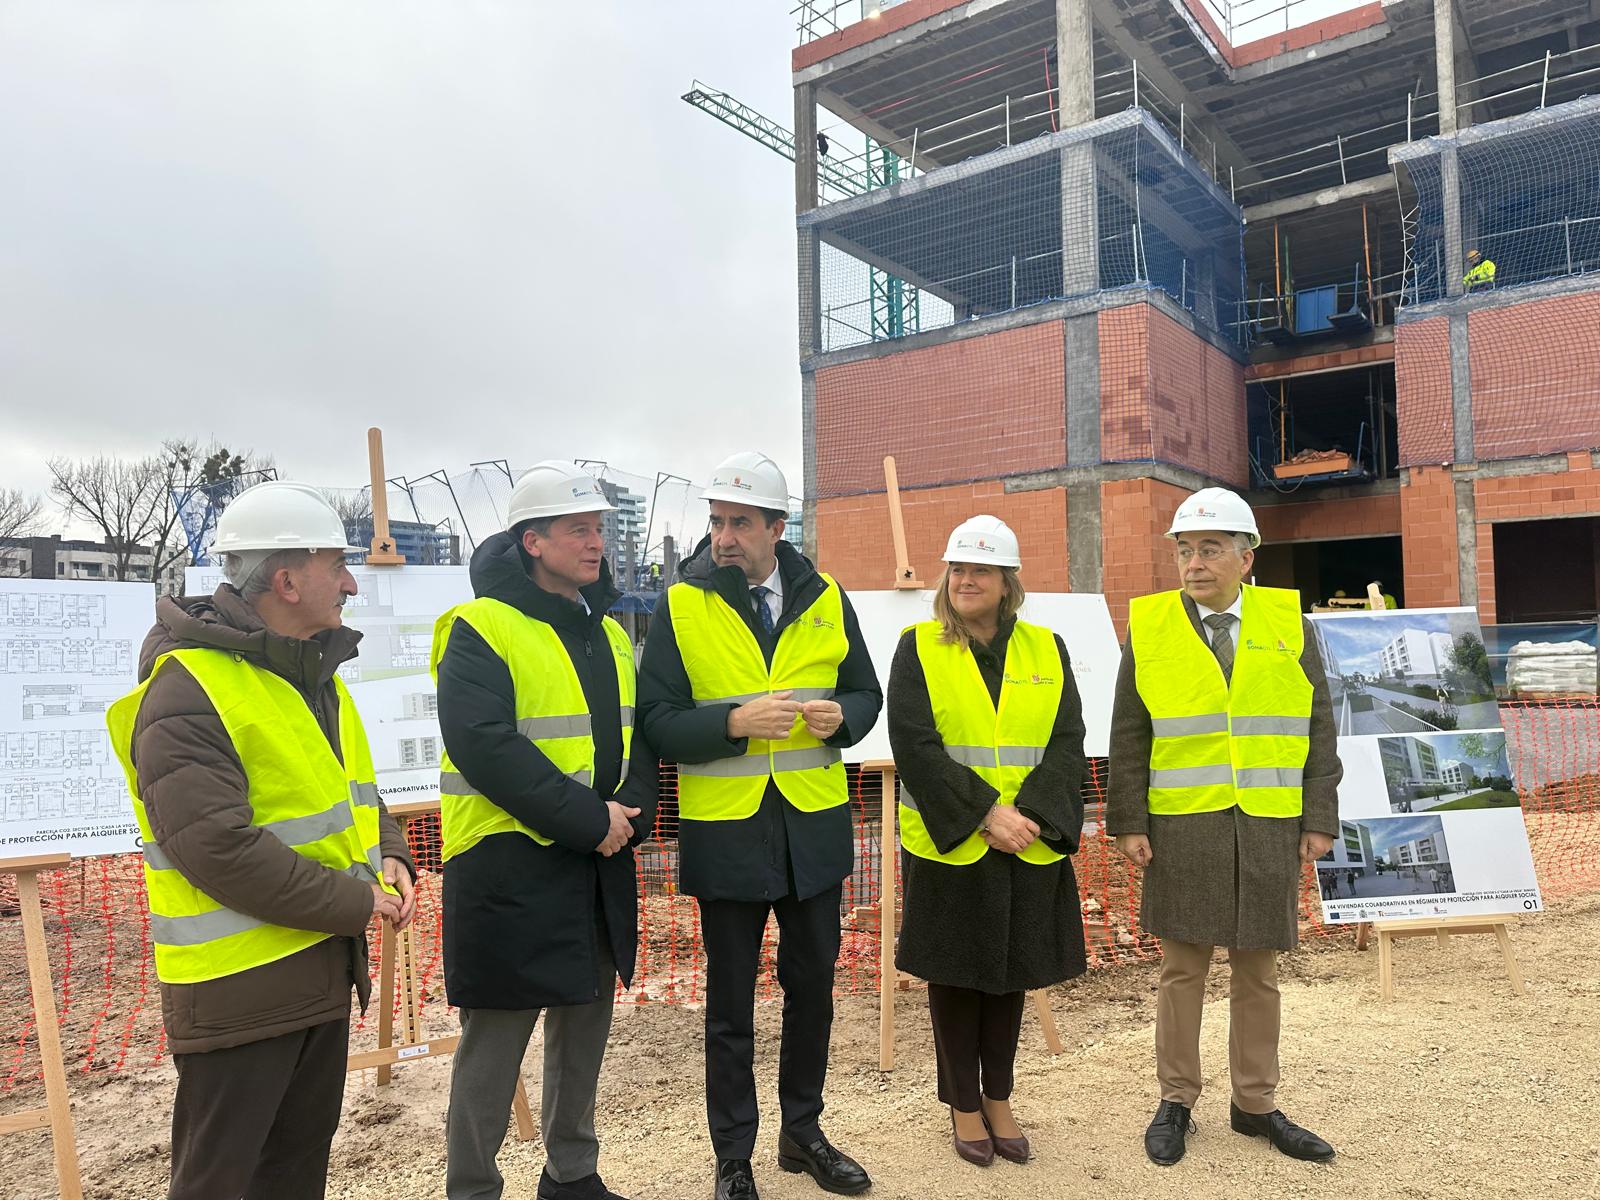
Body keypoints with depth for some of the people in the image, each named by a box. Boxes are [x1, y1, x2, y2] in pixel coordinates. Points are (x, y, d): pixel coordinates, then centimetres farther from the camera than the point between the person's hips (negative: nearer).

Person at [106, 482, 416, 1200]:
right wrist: (355, 904, -21)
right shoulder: (188, 691, -20)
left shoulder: (316, 676, 10)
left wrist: (389, 856, -1)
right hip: (237, 985, -9)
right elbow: (216, 849, -27)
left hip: (324, 968, 9)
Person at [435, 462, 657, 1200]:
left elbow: (636, 735, 10)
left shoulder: (607, 633, 11)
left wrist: (631, 813, -9)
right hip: (508, 865, -7)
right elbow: (485, 747, -22)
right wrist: (587, 819, -22)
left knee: (585, 1026, 18)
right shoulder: (481, 629, -12)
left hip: (599, 864, 7)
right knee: (495, 1043, 5)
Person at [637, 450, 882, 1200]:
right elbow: (657, 721, -10)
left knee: (812, 988, 18)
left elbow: (866, 694, 9)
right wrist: (735, 722, -25)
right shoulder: (680, 606, -7)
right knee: (730, 1003, 11)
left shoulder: (825, 600, 2)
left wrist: (840, 718, -13)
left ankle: (803, 1132, 39)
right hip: (726, 832, -3)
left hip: (815, 828, 3)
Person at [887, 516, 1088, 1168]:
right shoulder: (918, 648, -3)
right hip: (948, 846, -2)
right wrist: (985, 814, -18)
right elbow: (914, 745, -12)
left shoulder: (1045, 649, 5)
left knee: (1011, 972, 14)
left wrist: (1030, 815, -15)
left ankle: (998, 1098, 31)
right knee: (955, 974, 9)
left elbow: (1067, 742, -1)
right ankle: (963, 1103, 27)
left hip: (1031, 847, 3)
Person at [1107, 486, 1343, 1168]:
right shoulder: (1148, 627, 0)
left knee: (1257, 972, 12)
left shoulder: (1287, 623, 4)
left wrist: (1318, 820, 1)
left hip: (1270, 830, 2)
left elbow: (1317, 730, 6)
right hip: (1182, 829, -1)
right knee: (1182, 968, 8)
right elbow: (1128, 738, 0)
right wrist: (1128, 823, -4)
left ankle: (1255, 1104, 28)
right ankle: (1176, 1102, 23)